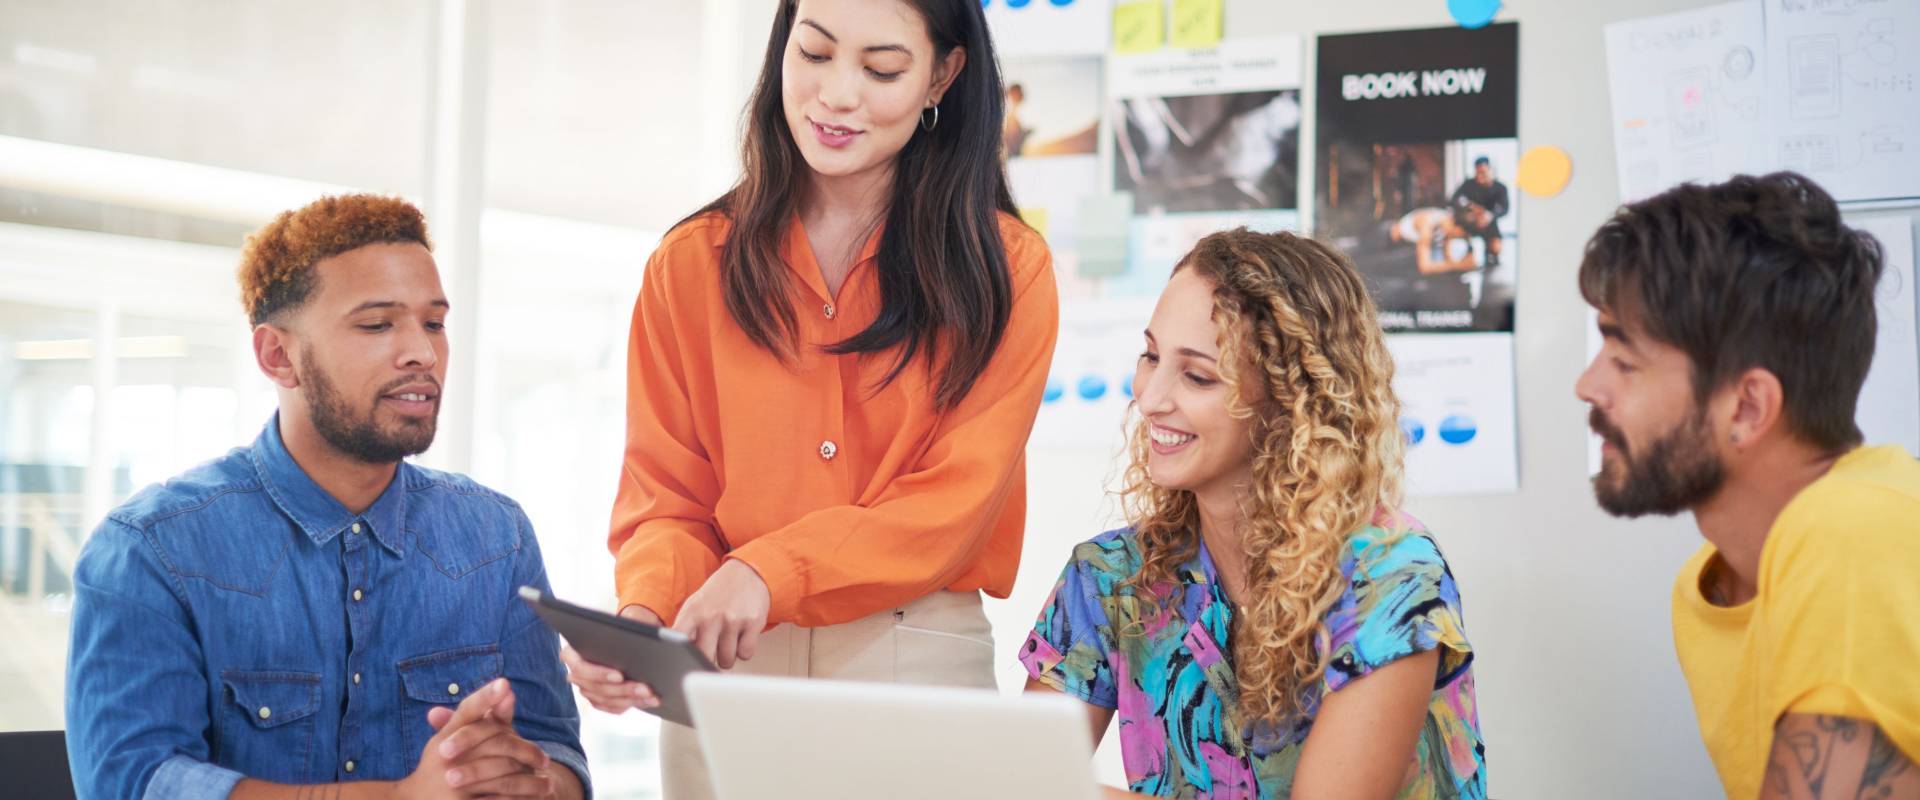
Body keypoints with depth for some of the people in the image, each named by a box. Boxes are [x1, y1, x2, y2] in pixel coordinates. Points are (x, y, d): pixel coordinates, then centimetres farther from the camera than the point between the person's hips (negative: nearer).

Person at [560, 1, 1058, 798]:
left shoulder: (1006, 270, -1)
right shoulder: (692, 264, 4)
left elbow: (957, 503, -8)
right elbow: (666, 498, 3)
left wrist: (771, 571, -21)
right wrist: (646, 613, -19)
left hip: (922, 668, -1)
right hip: (722, 671, 2)